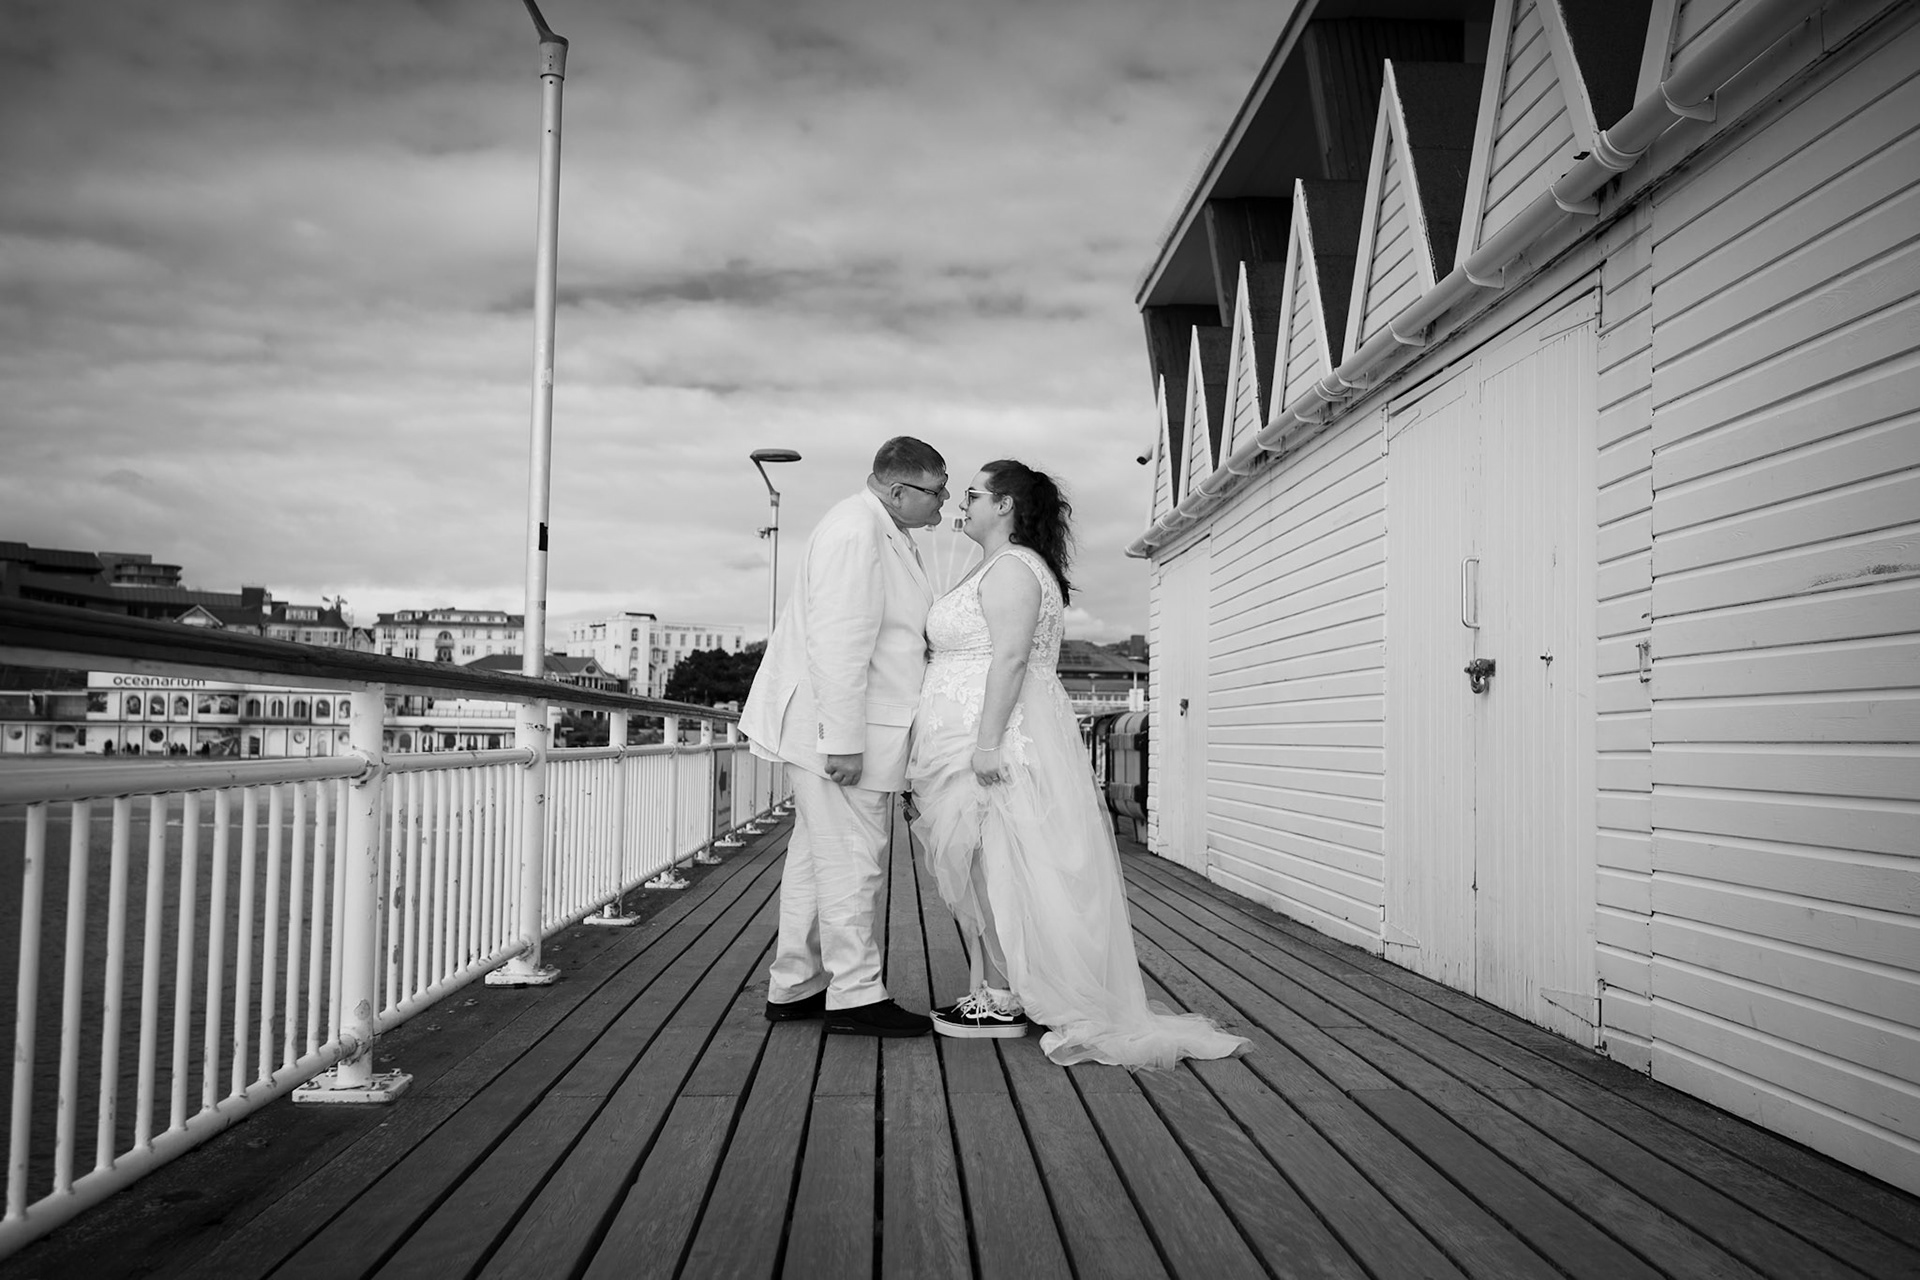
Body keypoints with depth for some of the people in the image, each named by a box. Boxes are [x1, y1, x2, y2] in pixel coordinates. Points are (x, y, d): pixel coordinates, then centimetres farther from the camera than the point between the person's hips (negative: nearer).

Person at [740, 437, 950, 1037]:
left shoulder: (889, 533, 15)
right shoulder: (856, 531, -19)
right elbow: (838, 643, -24)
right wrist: (843, 740, -25)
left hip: (849, 724, 11)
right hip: (836, 723, -11)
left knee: (817, 854, 14)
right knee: (852, 858, -4)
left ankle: (794, 988, 23)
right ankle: (854, 996, 5)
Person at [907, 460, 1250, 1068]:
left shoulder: (1011, 567, -11)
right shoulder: (996, 568, 22)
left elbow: (1011, 657, -21)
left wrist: (987, 741, -27)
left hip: (993, 739, -11)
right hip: (979, 738, 11)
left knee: (990, 866, -7)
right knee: (982, 871, 10)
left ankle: (1004, 1000, -2)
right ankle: (999, 991, 13)